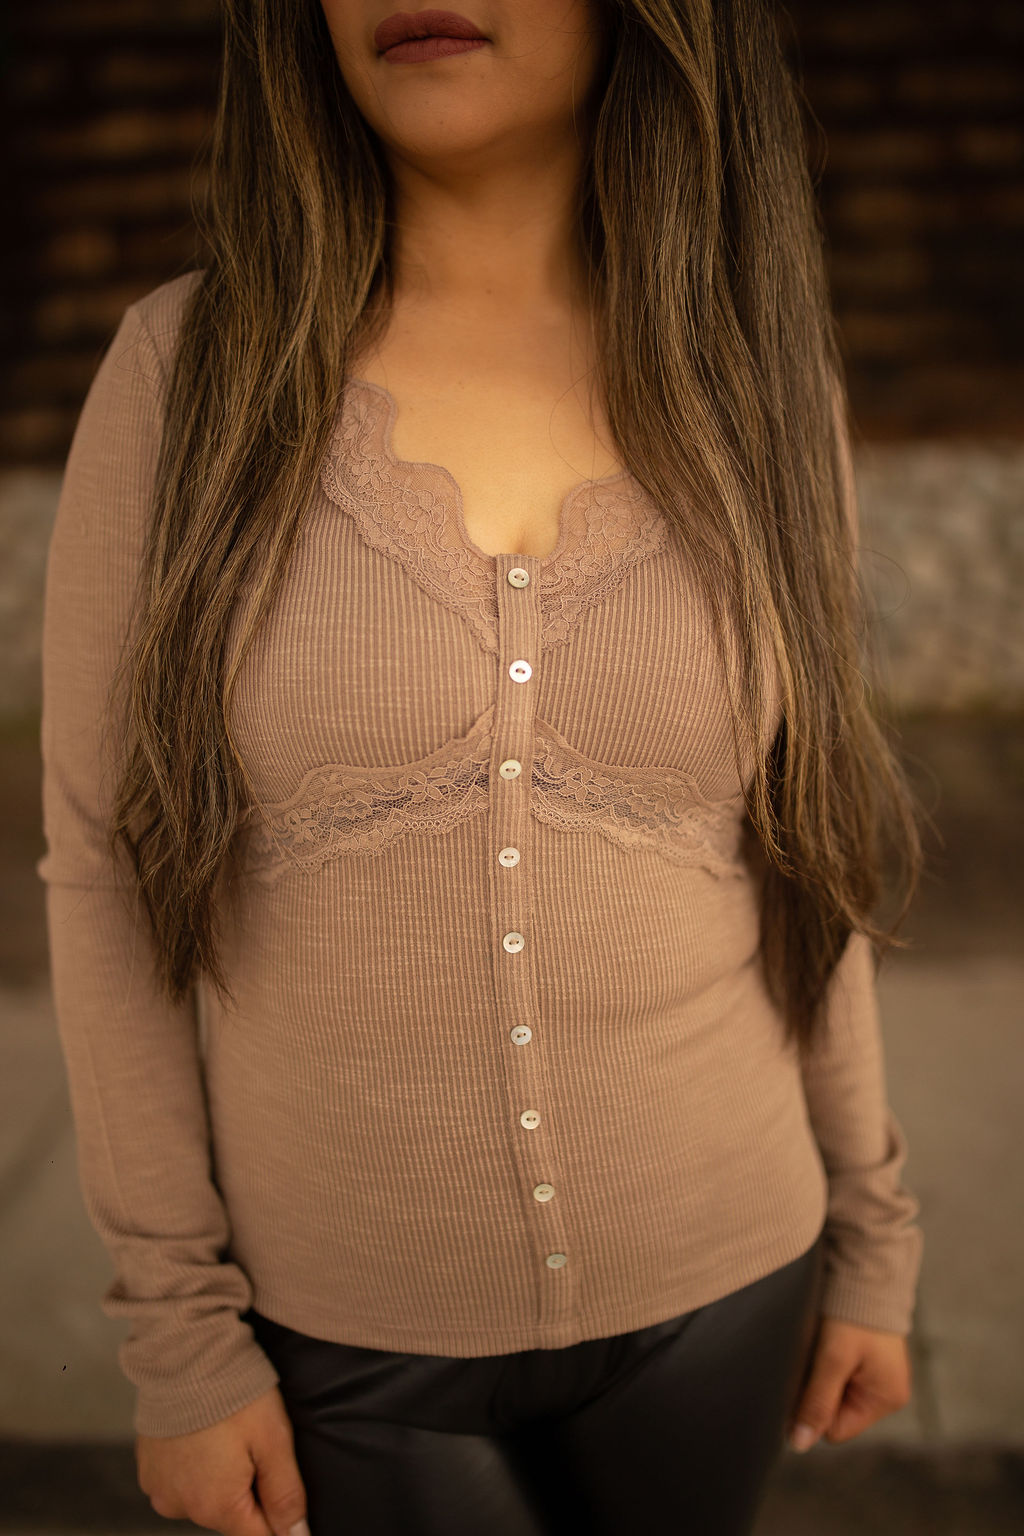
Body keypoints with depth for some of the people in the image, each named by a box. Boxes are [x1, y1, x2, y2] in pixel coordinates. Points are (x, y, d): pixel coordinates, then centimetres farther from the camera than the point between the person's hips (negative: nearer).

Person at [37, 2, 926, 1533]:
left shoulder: (754, 387, -6)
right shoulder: (186, 368, -12)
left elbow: (798, 846, 2)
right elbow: (110, 863, -8)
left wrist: (870, 1237, 7)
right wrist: (176, 1331, -6)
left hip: (710, 1278, 2)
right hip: (344, 1313, -1)